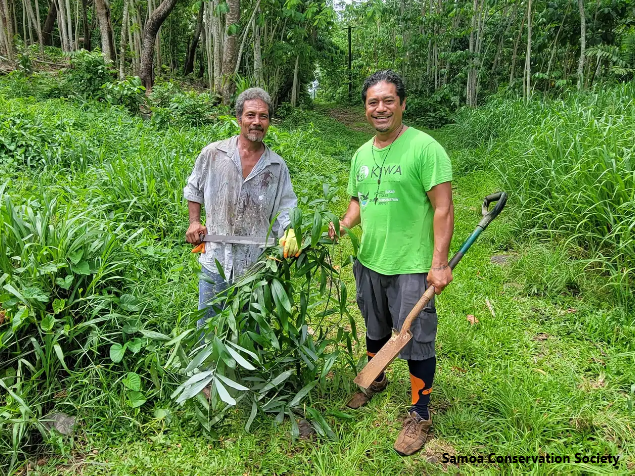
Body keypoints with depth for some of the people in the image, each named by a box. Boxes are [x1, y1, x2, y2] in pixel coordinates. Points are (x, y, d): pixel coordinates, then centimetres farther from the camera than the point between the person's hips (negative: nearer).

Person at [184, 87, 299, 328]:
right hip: (216, 260, 0)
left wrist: (291, 232, -18)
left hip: (257, 264, 1)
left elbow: (286, 208, 1)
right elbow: (193, 189, 14)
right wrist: (194, 222, 3)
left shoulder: (277, 166, 1)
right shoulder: (213, 154, -1)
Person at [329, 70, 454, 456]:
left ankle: (420, 416, 23)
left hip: (411, 266, -6)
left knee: (416, 341, 4)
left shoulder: (424, 148, -14)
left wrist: (440, 263, -21)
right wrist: (342, 227, -1)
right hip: (368, 261, 7)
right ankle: (375, 381, 50)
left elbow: (443, 208, -16)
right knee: (376, 330, 24)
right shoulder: (361, 155, 7)